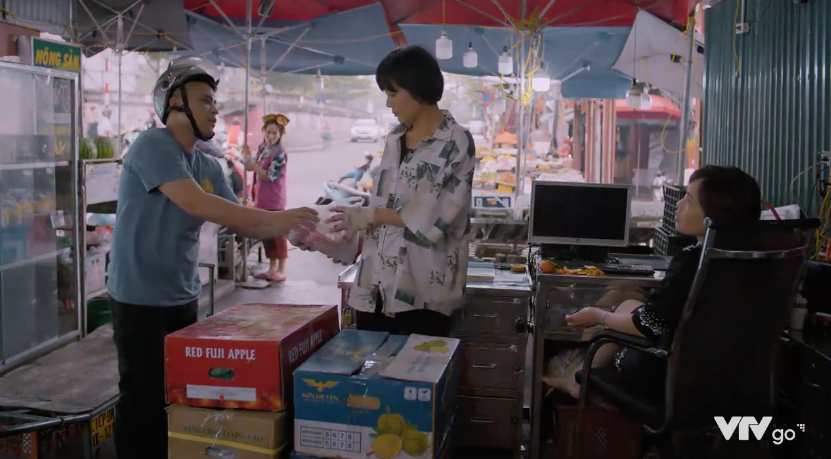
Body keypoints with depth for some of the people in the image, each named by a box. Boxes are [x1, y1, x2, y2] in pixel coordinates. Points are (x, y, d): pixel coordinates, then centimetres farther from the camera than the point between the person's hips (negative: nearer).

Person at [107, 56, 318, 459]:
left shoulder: (208, 167, 8)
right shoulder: (153, 145, -15)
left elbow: (241, 223, 7)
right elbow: (195, 203, -29)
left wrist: (291, 229, -10)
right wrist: (276, 217, -29)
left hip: (183, 298, 7)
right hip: (139, 299, -7)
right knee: (144, 399, 2)